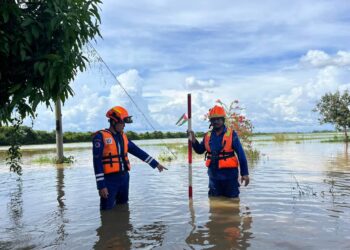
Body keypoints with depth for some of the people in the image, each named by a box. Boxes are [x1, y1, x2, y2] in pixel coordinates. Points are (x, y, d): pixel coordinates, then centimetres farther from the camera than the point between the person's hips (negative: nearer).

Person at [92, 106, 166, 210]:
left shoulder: (123, 136, 11)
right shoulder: (100, 137, -11)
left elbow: (138, 152, 15)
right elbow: (97, 162, -13)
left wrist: (156, 164, 14)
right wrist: (101, 185, -17)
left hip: (124, 177, 7)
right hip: (110, 179, -6)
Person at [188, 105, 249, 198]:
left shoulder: (231, 134, -8)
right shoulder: (208, 136, 5)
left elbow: (241, 154, -7)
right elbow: (200, 150, 15)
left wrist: (244, 173, -9)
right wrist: (193, 141, -3)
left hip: (229, 174, -4)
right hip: (213, 175, 4)